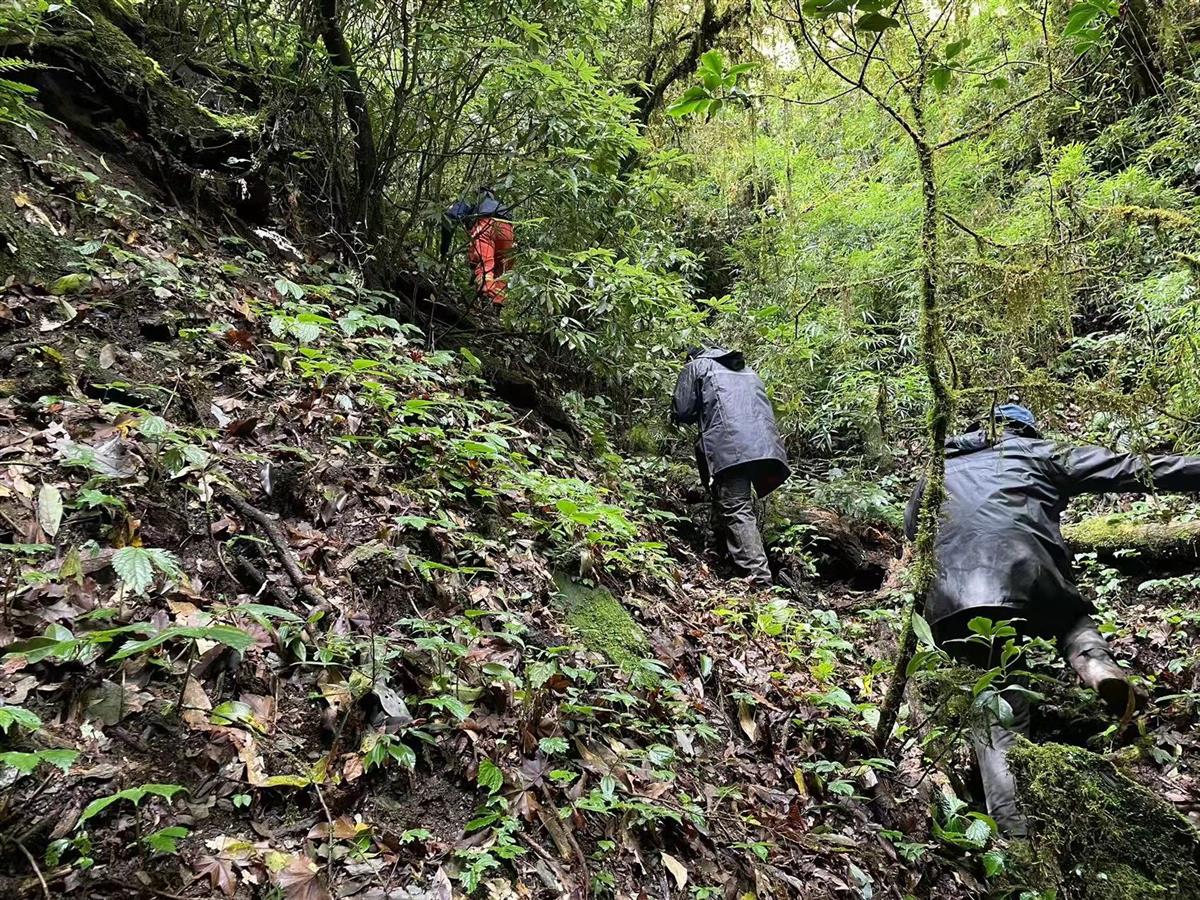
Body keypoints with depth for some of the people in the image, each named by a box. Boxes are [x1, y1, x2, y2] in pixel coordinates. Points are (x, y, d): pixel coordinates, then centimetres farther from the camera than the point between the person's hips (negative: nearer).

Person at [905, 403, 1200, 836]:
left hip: (950, 597, 2)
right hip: (1021, 570, -2)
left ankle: (1012, 831, -5)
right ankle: (1096, 663, -4)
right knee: (1071, 618, 30)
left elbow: (912, 528, 37)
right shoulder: (1039, 453, 26)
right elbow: (1130, 468, 20)